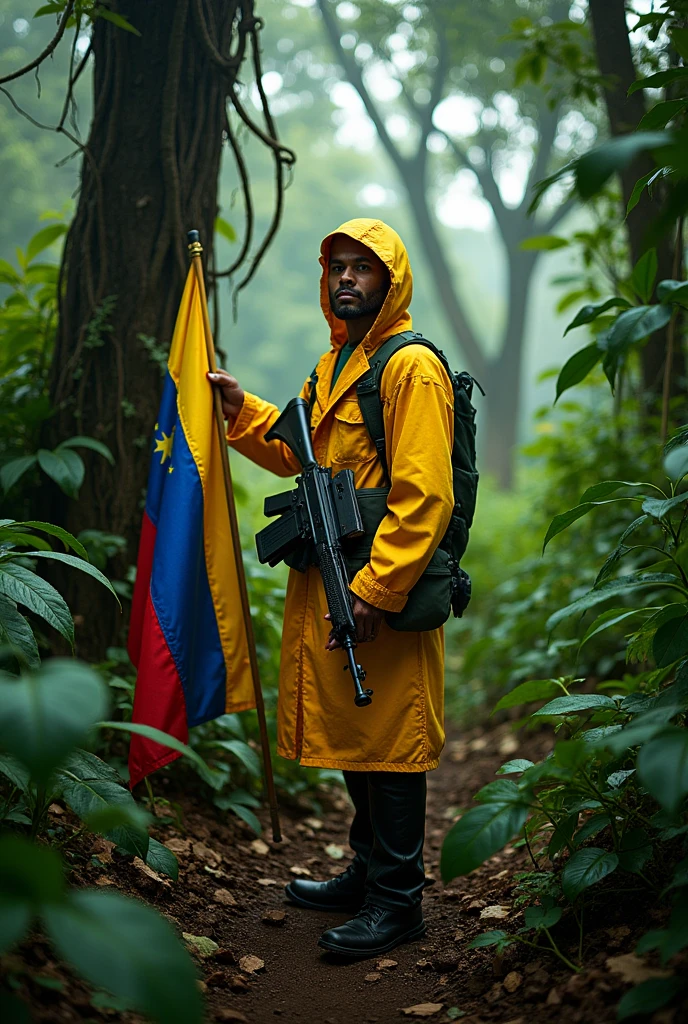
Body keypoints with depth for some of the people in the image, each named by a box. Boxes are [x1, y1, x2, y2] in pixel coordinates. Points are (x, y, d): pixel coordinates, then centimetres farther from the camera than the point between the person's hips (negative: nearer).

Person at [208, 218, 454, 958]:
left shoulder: (412, 368, -13)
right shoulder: (334, 362, 17)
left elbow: (424, 496, -20)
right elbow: (301, 453, 26)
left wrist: (375, 589, -23)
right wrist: (242, 410, 12)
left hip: (384, 596, -9)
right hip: (327, 585, 9)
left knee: (387, 741, -1)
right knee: (350, 732, 17)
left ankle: (398, 902, 11)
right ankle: (369, 874, 32)